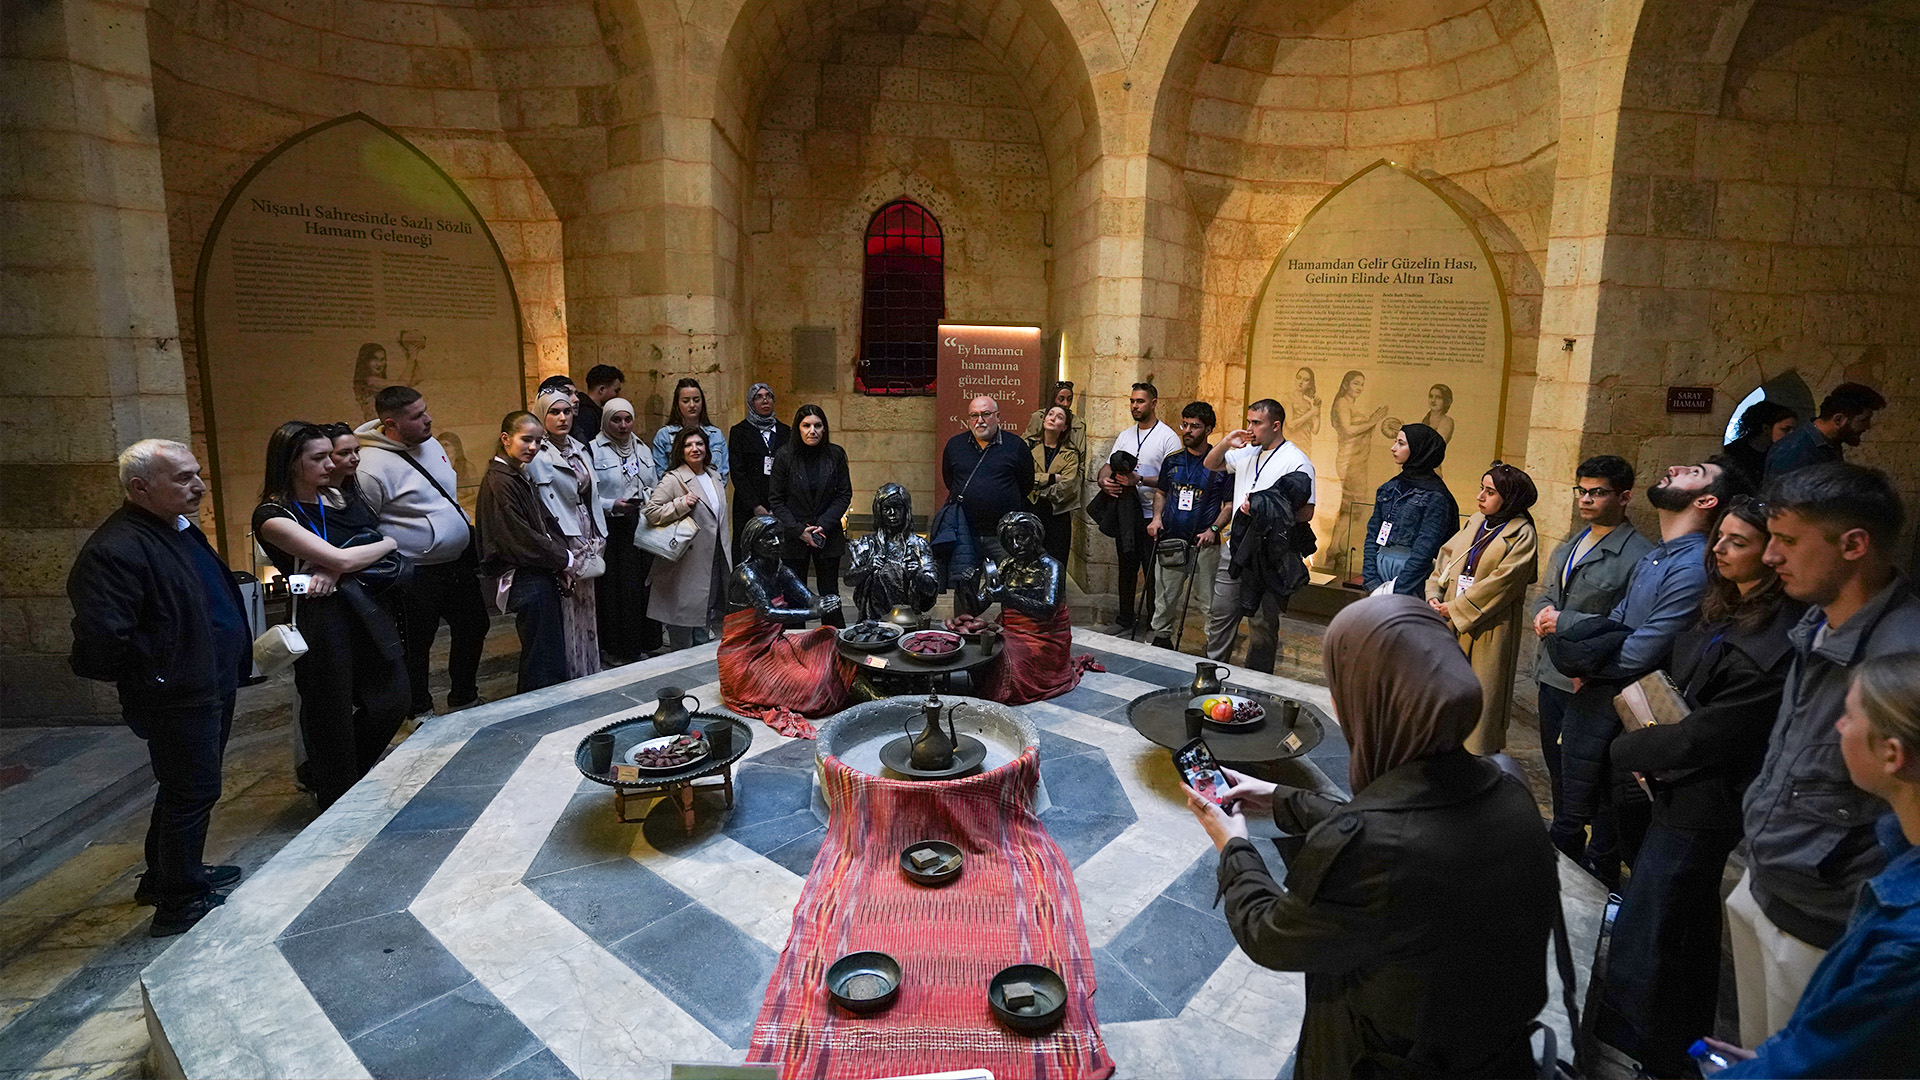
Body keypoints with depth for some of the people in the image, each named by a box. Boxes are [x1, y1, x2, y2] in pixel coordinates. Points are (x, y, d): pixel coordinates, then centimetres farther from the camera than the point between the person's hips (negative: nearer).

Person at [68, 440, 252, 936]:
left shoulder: (180, 528, 10)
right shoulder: (116, 549, -23)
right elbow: (100, 639, -28)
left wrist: (235, 662, 14)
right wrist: (151, 682, -15)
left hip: (212, 687, 10)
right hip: (177, 702, -10)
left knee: (186, 790, 23)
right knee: (192, 793, 3)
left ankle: (165, 876, 42)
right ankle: (180, 904, 20)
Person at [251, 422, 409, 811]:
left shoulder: (329, 502, 13)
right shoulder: (273, 515, -9)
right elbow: (341, 559, -17)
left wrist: (334, 569, -10)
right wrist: (388, 543, -1)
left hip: (366, 610, 7)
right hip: (322, 617, -7)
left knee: (394, 697, 10)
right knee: (332, 716, 5)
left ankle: (319, 775, 32)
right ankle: (338, 800, 27)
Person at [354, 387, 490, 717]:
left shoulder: (430, 444, 6)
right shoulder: (372, 467, -21)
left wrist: (468, 532, 20)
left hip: (460, 564, 8)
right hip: (417, 577, -8)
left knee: (473, 629, 19)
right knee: (415, 646, 8)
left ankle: (464, 701, 37)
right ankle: (421, 713, 28)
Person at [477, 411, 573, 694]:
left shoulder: (521, 476, 14)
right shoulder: (499, 482, -16)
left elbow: (545, 522, 14)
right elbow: (519, 537, -19)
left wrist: (564, 556, -1)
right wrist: (563, 559, -9)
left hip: (540, 574, 10)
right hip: (523, 580, -10)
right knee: (544, 663, -7)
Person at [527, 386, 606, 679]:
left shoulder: (580, 449, 13)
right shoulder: (535, 455, -10)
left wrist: (598, 540, 9)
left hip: (587, 543, 7)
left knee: (587, 609, 14)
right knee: (567, 614, -2)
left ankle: (590, 673, 24)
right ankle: (570, 678, 8)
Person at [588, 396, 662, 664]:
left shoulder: (643, 448, 16)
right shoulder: (594, 450, -3)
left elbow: (656, 486, 22)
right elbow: (589, 496, -9)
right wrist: (614, 506, -22)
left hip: (644, 527, 5)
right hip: (613, 530, -5)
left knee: (645, 584, 4)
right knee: (616, 588, -3)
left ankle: (646, 643, 16)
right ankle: (620, 650, 8)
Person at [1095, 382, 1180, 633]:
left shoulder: (1168, 437, -6)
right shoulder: (1124, 436, 16)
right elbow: (1108, 465, 15)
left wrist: (1140, 480, -26)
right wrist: (1104, 480, -8)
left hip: (1152, 516, -6)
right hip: (1126, 515, 6)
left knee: (1153, 574, -1)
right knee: (1126, 569, 15)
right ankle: (1125, 621, 26)